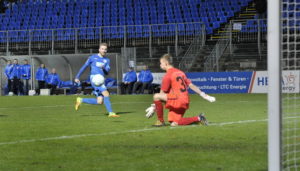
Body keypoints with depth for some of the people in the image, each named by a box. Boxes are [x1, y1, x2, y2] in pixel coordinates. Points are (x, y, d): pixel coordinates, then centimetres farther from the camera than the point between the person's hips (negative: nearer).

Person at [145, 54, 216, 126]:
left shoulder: (168, 75, -6)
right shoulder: (180, 72, 19)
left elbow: (162, 94, -5)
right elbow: (191, 85, 15)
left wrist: (154, 106, 4)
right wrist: (203, 95, 18)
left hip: (177, 101, -9)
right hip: (185, 102, 9)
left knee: (156, 96, -14)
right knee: (174, 124, 10)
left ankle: (160, 121, -11)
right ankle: (198, 118, 7)